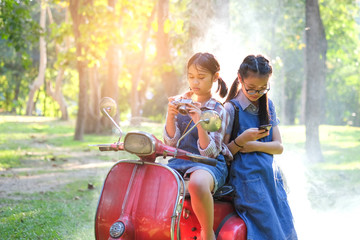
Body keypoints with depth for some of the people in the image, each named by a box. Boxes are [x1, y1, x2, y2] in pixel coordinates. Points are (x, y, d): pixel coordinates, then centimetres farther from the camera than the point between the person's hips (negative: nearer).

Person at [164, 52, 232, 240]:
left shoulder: (218, 111, 0)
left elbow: (209, 152, -7)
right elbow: (171, 143, 4)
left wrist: (200, 123, -21)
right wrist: (171, 116, -12)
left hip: (209, 163, -4)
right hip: (179, 161, 5)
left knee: (197, 183, -40)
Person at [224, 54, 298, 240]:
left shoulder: (268, 105, 14)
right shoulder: (231, 108, -4)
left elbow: (278, 146, 9)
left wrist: (255, 145, -9)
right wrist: (241, 140, -22)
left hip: (271, 178, 6)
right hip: (248, 181, -6)